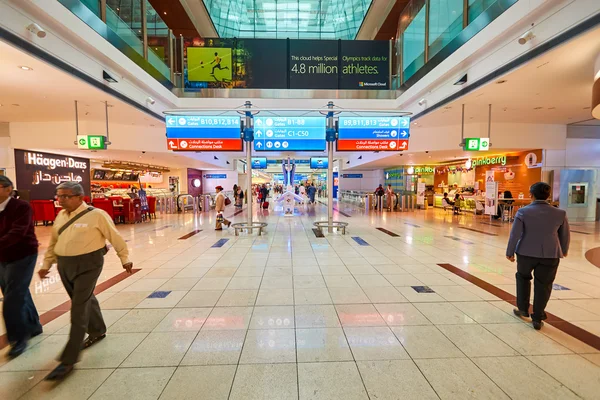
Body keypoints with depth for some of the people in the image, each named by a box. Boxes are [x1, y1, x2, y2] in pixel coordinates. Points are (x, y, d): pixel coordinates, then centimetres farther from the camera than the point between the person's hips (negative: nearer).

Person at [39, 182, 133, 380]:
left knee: (79, 309, -4)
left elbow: (115, 238, -8)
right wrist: (46, 264, 17)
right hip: (64, 265, 7)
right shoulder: (61, 216, 8)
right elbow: (53, 241, 18)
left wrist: (124, 259, -4)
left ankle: (69, 360, 7)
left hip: (87, 264, -7)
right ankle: (97, 332, 43)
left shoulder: (96, 215, -13)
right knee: (85, 301, 21)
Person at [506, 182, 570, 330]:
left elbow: (515, 234, -10)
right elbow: (565, 235, 8)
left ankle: (523, 309, 30)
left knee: (523, 277, 22)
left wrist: (510, 252, 1)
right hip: (550, 255, 2)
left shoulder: (523, 212, -10)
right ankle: (537, 319, 17)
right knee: (543, 286, 10)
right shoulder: (560, 213, -2)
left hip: (526, 253, -1)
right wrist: (563, 250, 26)